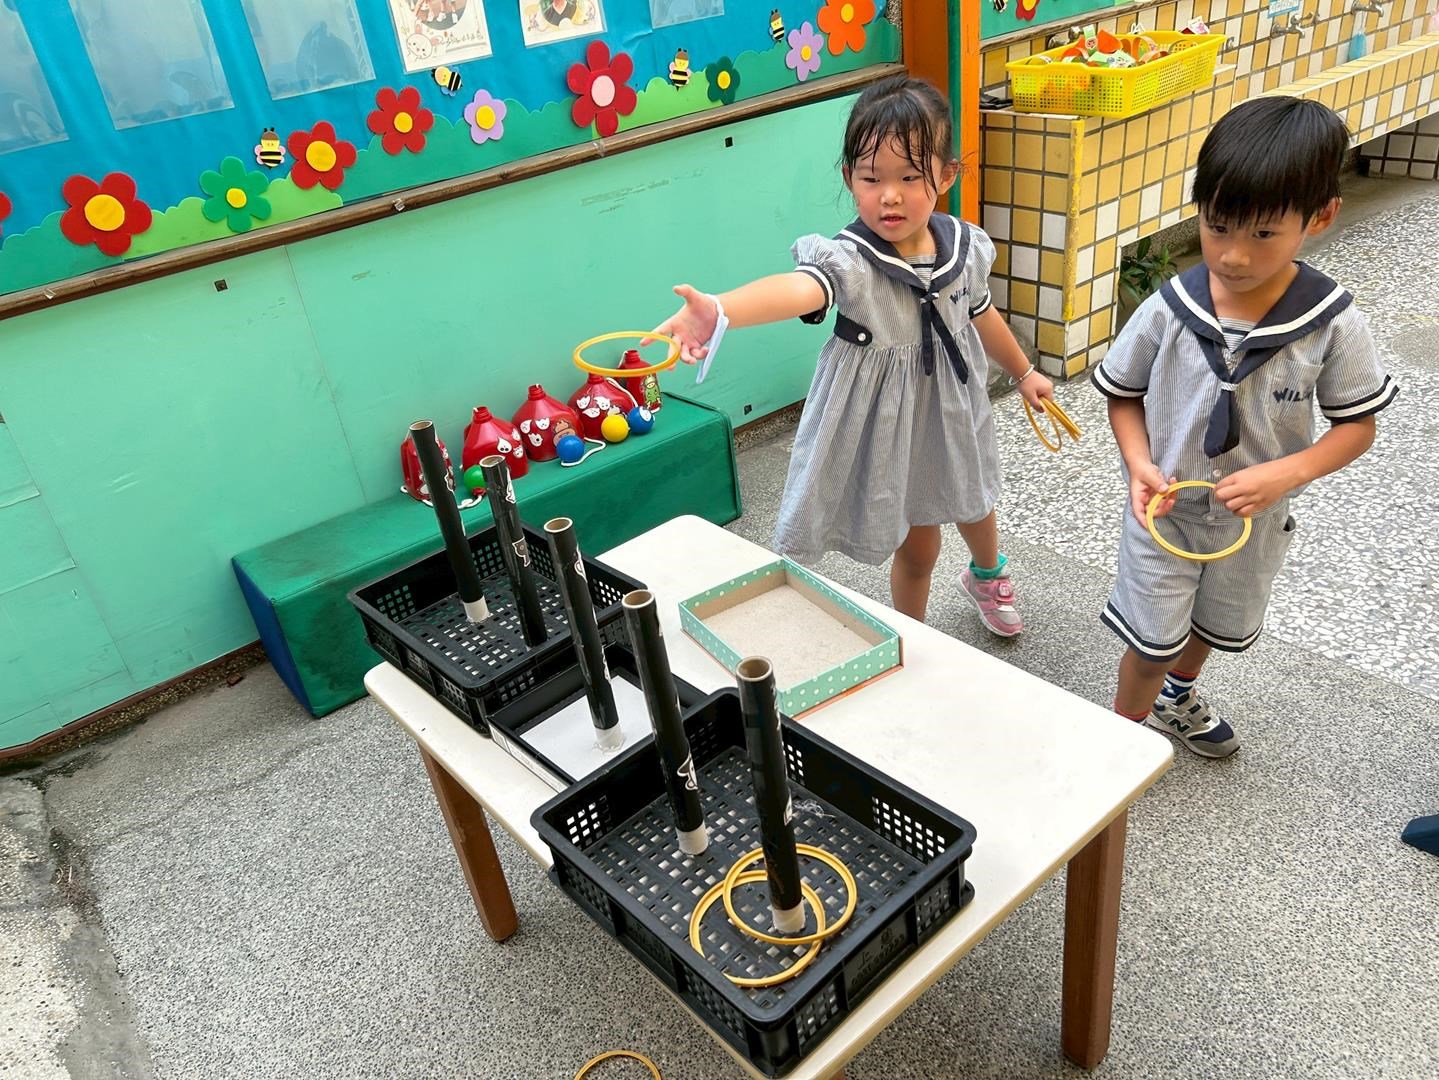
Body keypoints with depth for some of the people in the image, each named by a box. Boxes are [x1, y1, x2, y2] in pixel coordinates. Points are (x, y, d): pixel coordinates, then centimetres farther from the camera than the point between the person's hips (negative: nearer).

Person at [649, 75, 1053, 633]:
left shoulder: (963, 245, -12)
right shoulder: (850, 260, -30)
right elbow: (799, 287, -54)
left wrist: (1024, 372, 25)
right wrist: (718, 311, -76)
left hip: (954, 409, 5)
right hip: (888, 423, -5)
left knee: (972, 503, 30)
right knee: (916, 548, 11)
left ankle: (987, 575, 67)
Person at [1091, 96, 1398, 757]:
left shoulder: (1333, 325, -19)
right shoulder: (1168, 312, -20)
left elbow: (1358, 425, -9)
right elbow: (1123, 394, -6)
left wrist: (1285, 473, -27)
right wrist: (1140, 465, -22)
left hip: (1257, 521, 2)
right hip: (1164, 512, -2)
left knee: (1219, 626, 27)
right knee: (1154, 640, 10)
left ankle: (1178, 697, 58)